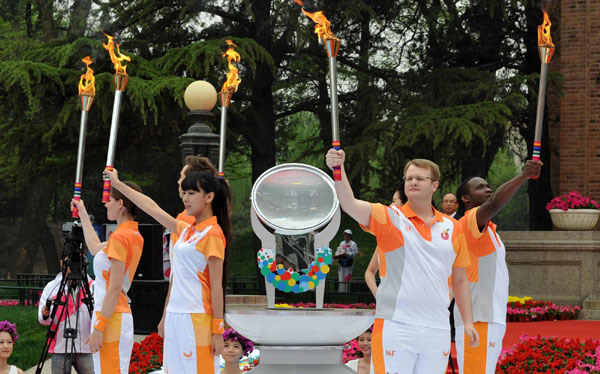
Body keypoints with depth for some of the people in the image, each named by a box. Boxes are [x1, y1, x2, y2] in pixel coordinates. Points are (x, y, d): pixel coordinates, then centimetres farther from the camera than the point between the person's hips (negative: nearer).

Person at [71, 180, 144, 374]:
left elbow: (115, 289, -18)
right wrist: (82, 213, 41)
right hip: (123, 316, 9)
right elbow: (96, 248, 32)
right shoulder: (134, 236, 14)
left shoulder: (119, 237, -14)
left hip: (110, 318, -9)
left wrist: (99, 327, -19)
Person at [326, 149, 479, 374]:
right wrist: (339, 169, -33)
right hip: (395, 327, -4)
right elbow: (351, 205, -17)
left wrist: (468, 322, 14)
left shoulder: (452, 228, 12)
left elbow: (459, 280, 19)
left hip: (437, 330, 4)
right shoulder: (390, 218, 1)